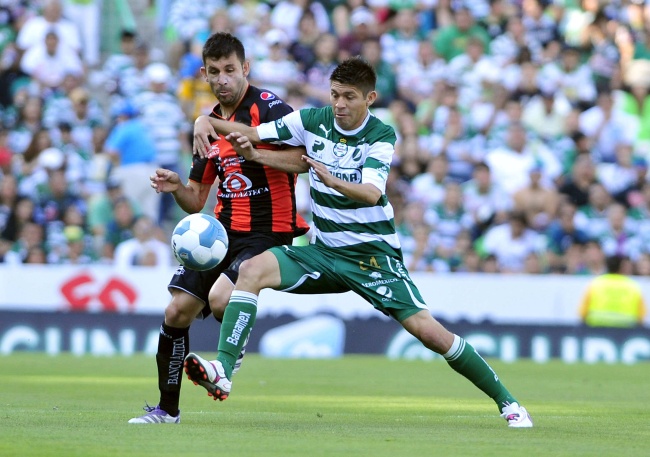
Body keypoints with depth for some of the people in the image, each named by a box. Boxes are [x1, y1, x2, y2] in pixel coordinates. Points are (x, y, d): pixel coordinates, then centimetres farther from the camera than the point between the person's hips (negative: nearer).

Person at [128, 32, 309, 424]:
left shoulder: (270, 108, -10)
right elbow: (196, 201, 17)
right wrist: (176, 188, -5)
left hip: (269, 231, -7)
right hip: (223, 231, 7)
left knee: (220, 298, -27)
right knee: (177, 311, 1)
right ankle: (168, 409, 15)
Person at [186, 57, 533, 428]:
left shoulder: (382, 136, -11)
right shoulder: (313, 120, -1)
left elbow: (372, 192, -28)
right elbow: (251, 134, -1)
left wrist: (332, 180, -48)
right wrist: (208, 122, -20)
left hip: (373, 254, -4)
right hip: (324, 251, 4)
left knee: (426, 329, -15)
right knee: (252, 270, -21)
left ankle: (507, 402, -1)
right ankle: (223, 372, -27)